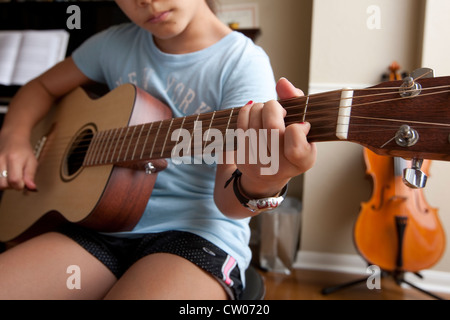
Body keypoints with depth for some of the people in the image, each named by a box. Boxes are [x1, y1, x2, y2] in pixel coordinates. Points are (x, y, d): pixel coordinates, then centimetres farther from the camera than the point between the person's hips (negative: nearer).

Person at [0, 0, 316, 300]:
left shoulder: (242, 62, -9)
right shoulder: (114, 44, 7)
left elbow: (227, 200, -15)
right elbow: (42, 87, 22)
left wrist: (260, 185, -39)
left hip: (199, 232, -4)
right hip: (106, 223, 5)